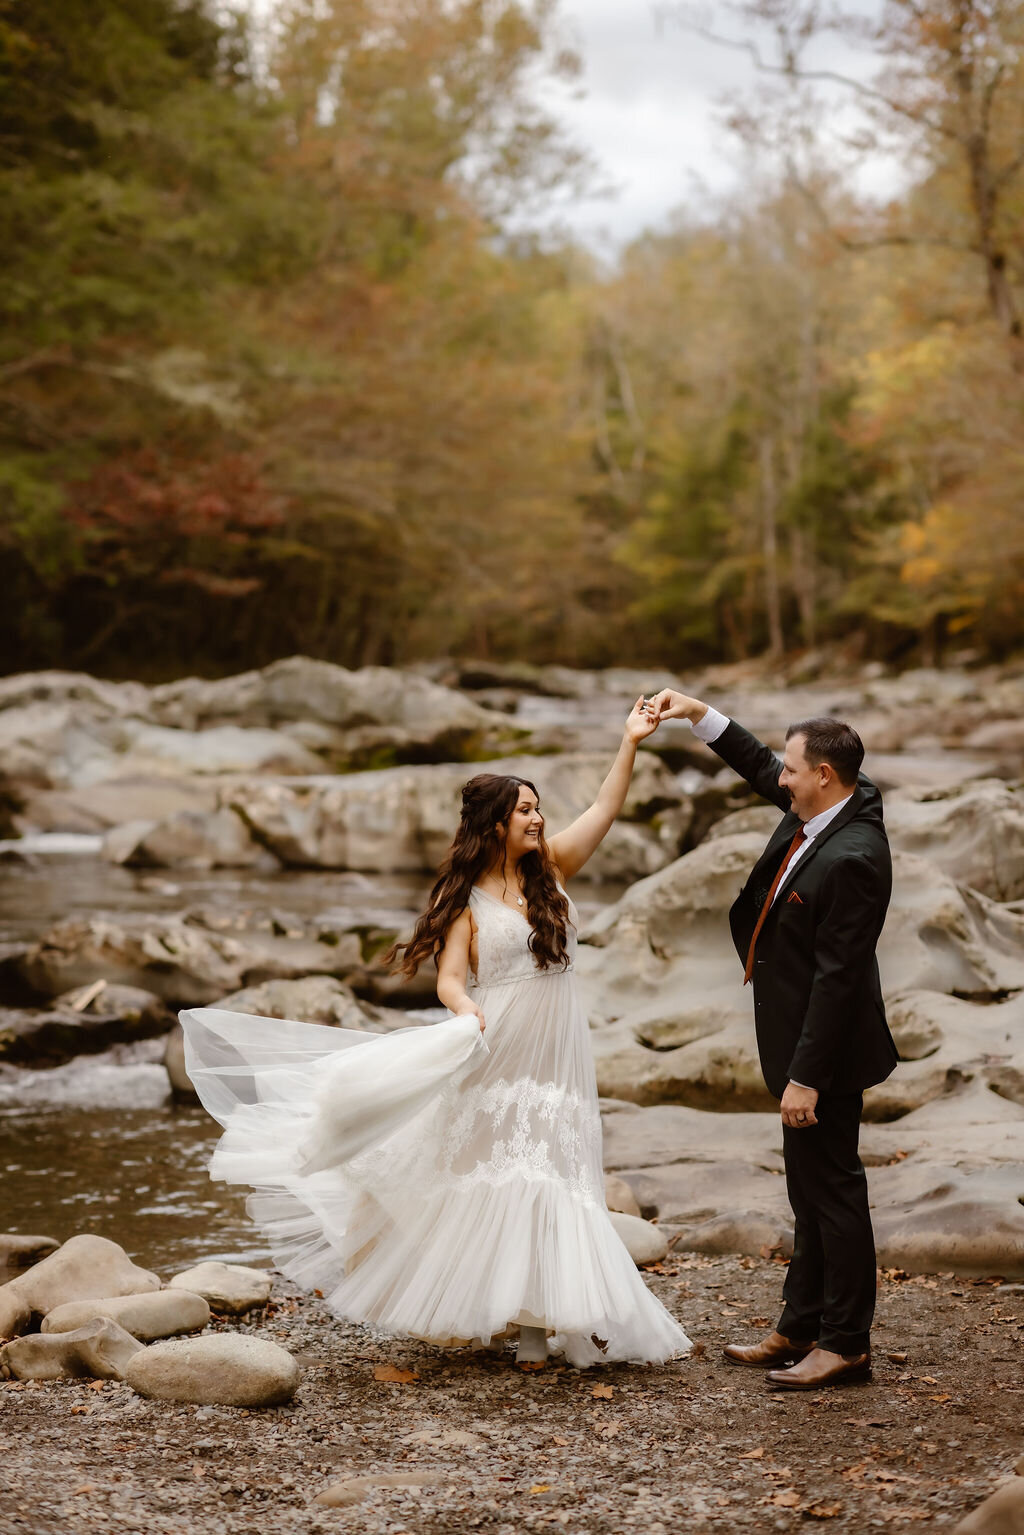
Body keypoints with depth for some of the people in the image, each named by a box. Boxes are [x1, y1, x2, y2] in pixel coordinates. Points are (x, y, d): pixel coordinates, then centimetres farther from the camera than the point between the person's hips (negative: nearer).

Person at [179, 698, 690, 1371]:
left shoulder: (552, 870, 8)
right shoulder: (466, 897, -1)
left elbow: (607, 808, 2)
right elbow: (449, 979, -6)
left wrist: (631, 743, -6)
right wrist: (469, 1017, -27)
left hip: (557, 1058, 3)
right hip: (495, 1056, -3)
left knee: (551, 1181, 2)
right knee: (492, 1179, -4)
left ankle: (540, 1320, 6)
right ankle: (484, 1312, 4)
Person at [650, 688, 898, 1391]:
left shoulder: (851, 859, -27)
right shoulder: (820, 811, 2)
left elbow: (837, 976, -27)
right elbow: (761, 767, 23)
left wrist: (805, 1078, -25)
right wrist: (700, 714, 18)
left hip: (826, 1047, -10)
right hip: (805, 1041, 10)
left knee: (832, 1189, 0)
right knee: (812, 1192, 17)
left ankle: (846, 1343, 10)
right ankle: (802, 1328, 27)